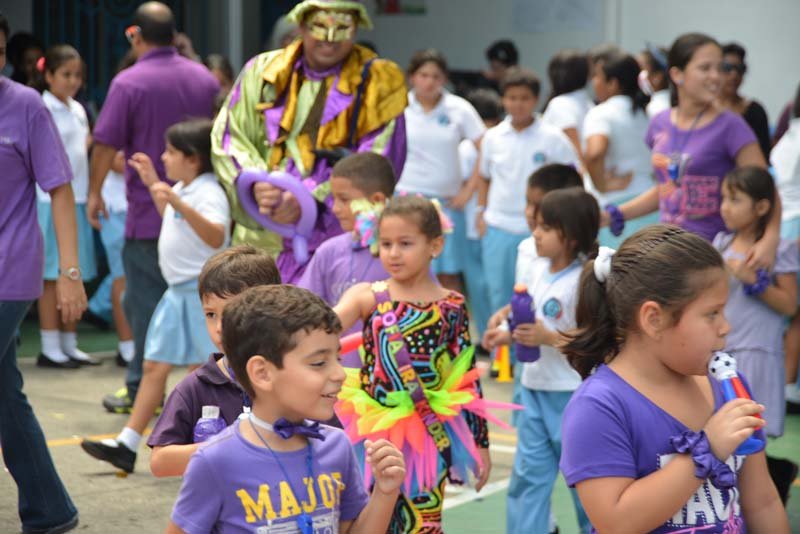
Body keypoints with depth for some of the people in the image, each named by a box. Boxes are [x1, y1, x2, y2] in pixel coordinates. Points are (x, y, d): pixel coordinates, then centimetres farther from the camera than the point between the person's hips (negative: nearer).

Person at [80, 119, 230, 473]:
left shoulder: (209, 193, -17)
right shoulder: (181, 190, 12)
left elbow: (216, 237, -34)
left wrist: (179, 204, -42)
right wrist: (153, 185, 26)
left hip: (203, 292, -10)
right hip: (178, 290, 10)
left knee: (201, 369, -4)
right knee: (154, 366, 9)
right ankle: (126, 445, 12)